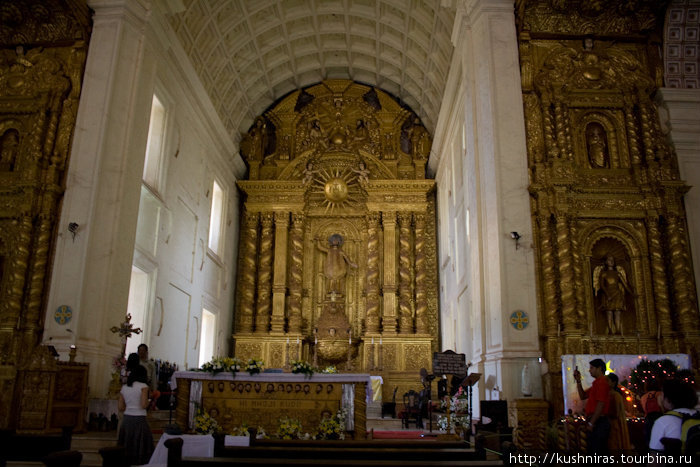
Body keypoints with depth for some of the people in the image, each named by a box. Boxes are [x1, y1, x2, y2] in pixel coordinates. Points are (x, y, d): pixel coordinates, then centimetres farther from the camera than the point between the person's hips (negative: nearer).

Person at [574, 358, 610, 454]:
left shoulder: (602, 382, -15)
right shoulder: (597, 383, 18)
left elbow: (600, 404, -21)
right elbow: (583, 396, 23)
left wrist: (591, 423, -19)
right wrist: (578, 381, 12)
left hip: (598, 423, -10)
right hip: (597, 422, 10)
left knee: (596, 453, -8)